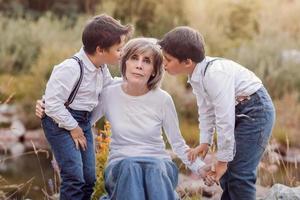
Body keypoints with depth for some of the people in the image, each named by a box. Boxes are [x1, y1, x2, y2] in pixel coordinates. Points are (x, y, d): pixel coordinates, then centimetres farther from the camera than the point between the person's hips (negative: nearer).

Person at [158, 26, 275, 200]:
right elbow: (206, 110, 8)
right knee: (227, 172, 10)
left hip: (255, 110, -9)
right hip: (237, 112, 9)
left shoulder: (214, 74, -30)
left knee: (239, 173, -13)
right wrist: (205, 143, -1)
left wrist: (222, 161, -22)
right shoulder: (196, 74, -1)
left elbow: (225, 119, -28)